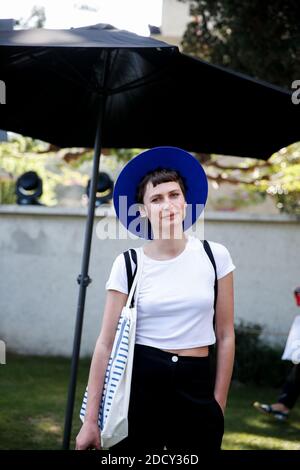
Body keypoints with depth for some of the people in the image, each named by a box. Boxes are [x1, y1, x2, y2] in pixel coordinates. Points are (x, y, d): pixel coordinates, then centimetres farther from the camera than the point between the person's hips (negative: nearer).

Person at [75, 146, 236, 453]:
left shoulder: (215, 256, -1)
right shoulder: (128, 265, -4)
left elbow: (225, 336, 5)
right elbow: (107, 343, -4)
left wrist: (218, 406, 4)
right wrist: (91, 420, -7)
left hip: (197, 389, 1)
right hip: (139, 384, -1)